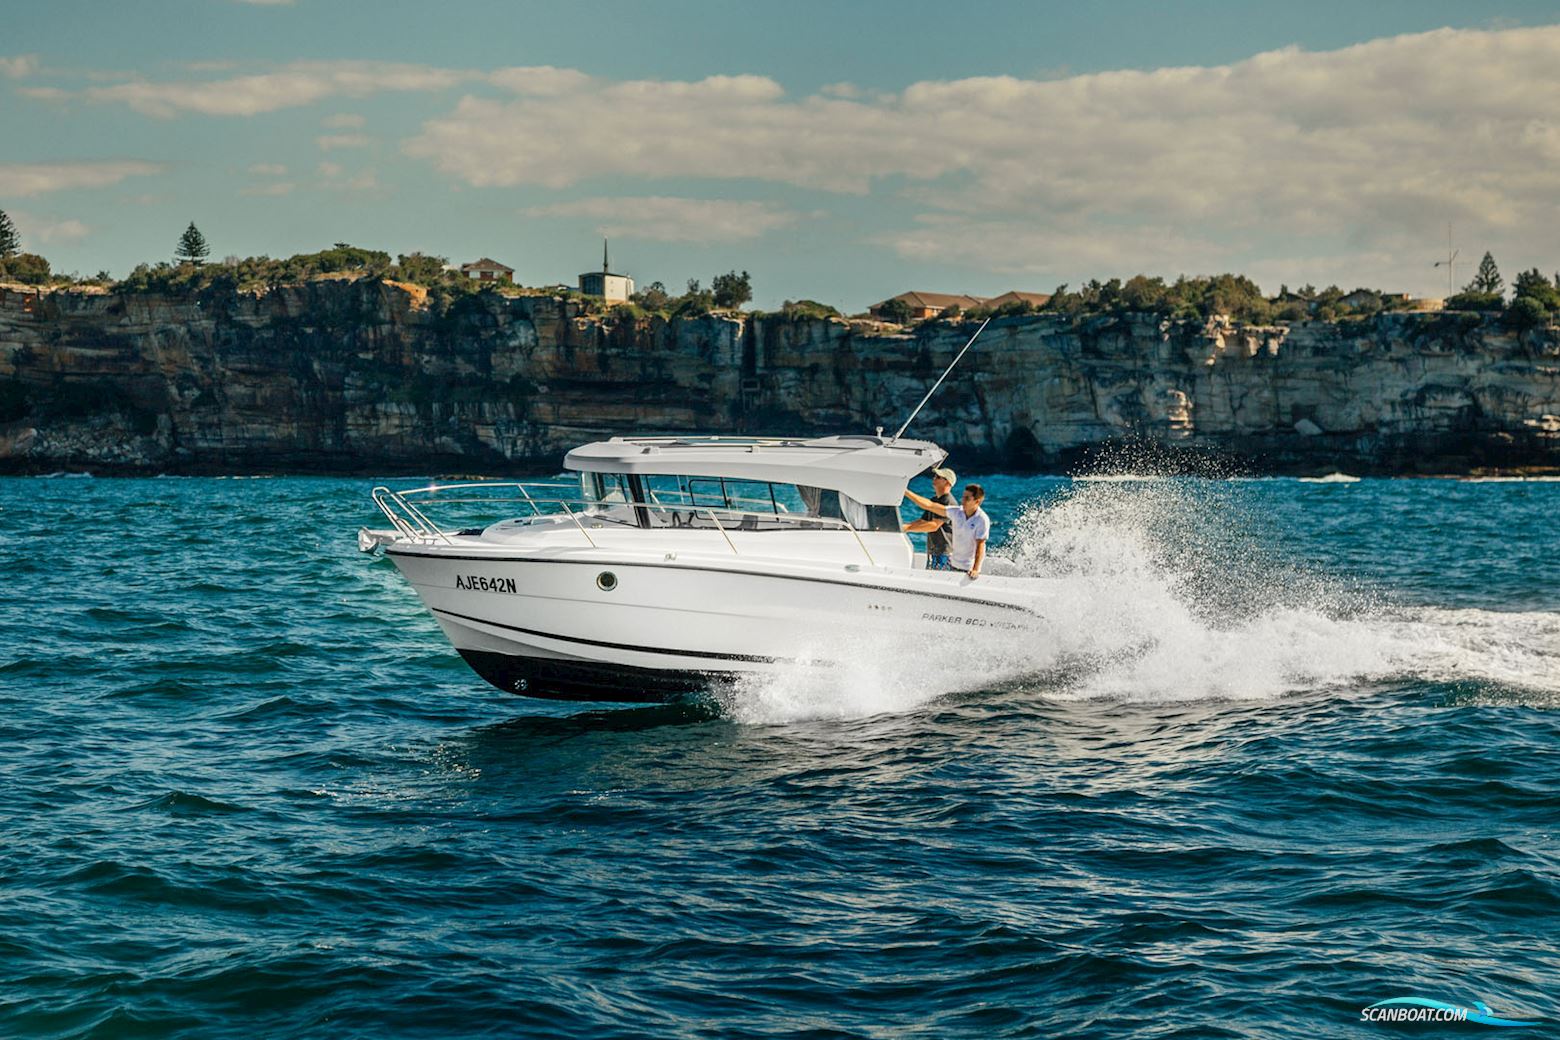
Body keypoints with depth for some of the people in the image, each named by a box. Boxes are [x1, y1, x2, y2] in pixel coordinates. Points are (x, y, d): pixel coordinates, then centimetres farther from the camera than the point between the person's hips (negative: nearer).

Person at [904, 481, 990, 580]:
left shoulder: (982, 520, -17)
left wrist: (975, 570, -33)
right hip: (955, 565, 5)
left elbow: (980, 546, -22)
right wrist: (906, 492, -6)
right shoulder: (957, 512, -3)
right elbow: (930, 505, -3)